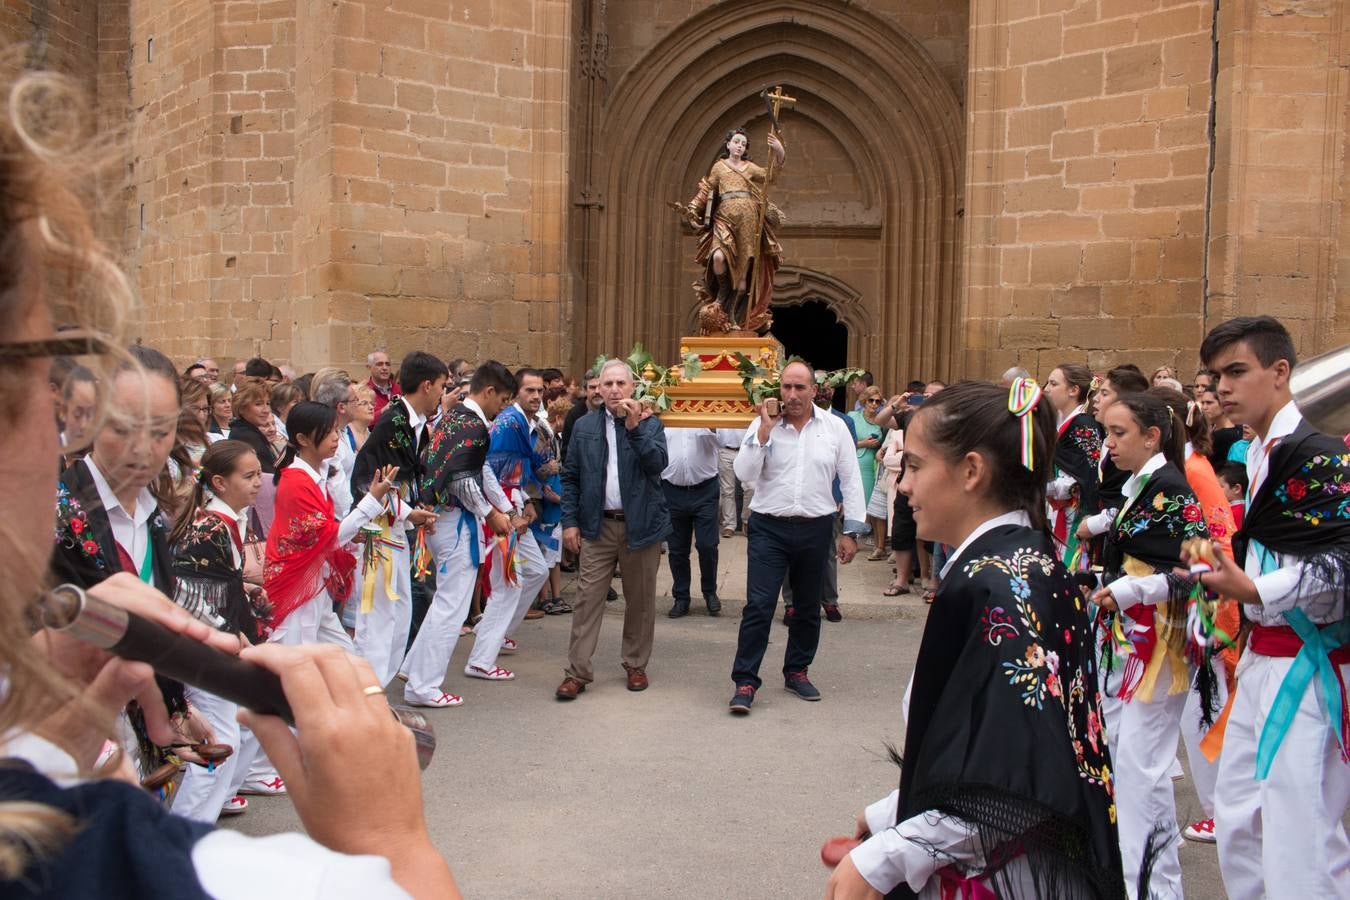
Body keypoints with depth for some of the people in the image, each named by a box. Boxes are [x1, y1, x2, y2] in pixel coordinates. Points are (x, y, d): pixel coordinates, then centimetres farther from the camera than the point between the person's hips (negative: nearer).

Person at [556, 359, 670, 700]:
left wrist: (635, 426, -20)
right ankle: (577, 672, 4)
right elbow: (570, 477, 7)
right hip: (597, 526, 1)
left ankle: (636, 665, 24)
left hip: (641, 525, -1)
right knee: (587, 599, -1)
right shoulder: (584, 426, 6)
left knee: (640, 600, 9)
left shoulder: (650, 423, 2)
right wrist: (570, 521, 0)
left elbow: (658, 464, -14)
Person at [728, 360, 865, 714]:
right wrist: (765, 430, -16)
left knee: (808, 606, 14)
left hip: (815, 529, 2)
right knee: (758, 605, -6)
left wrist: (851, 531, 2)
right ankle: (745, 682, 1)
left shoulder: (834, 427, 1)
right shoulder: (763, 425, -2)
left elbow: (851, 481, 4)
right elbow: (744, 473, -10)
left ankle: (796, 671, 31)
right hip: (769, 528, -2)